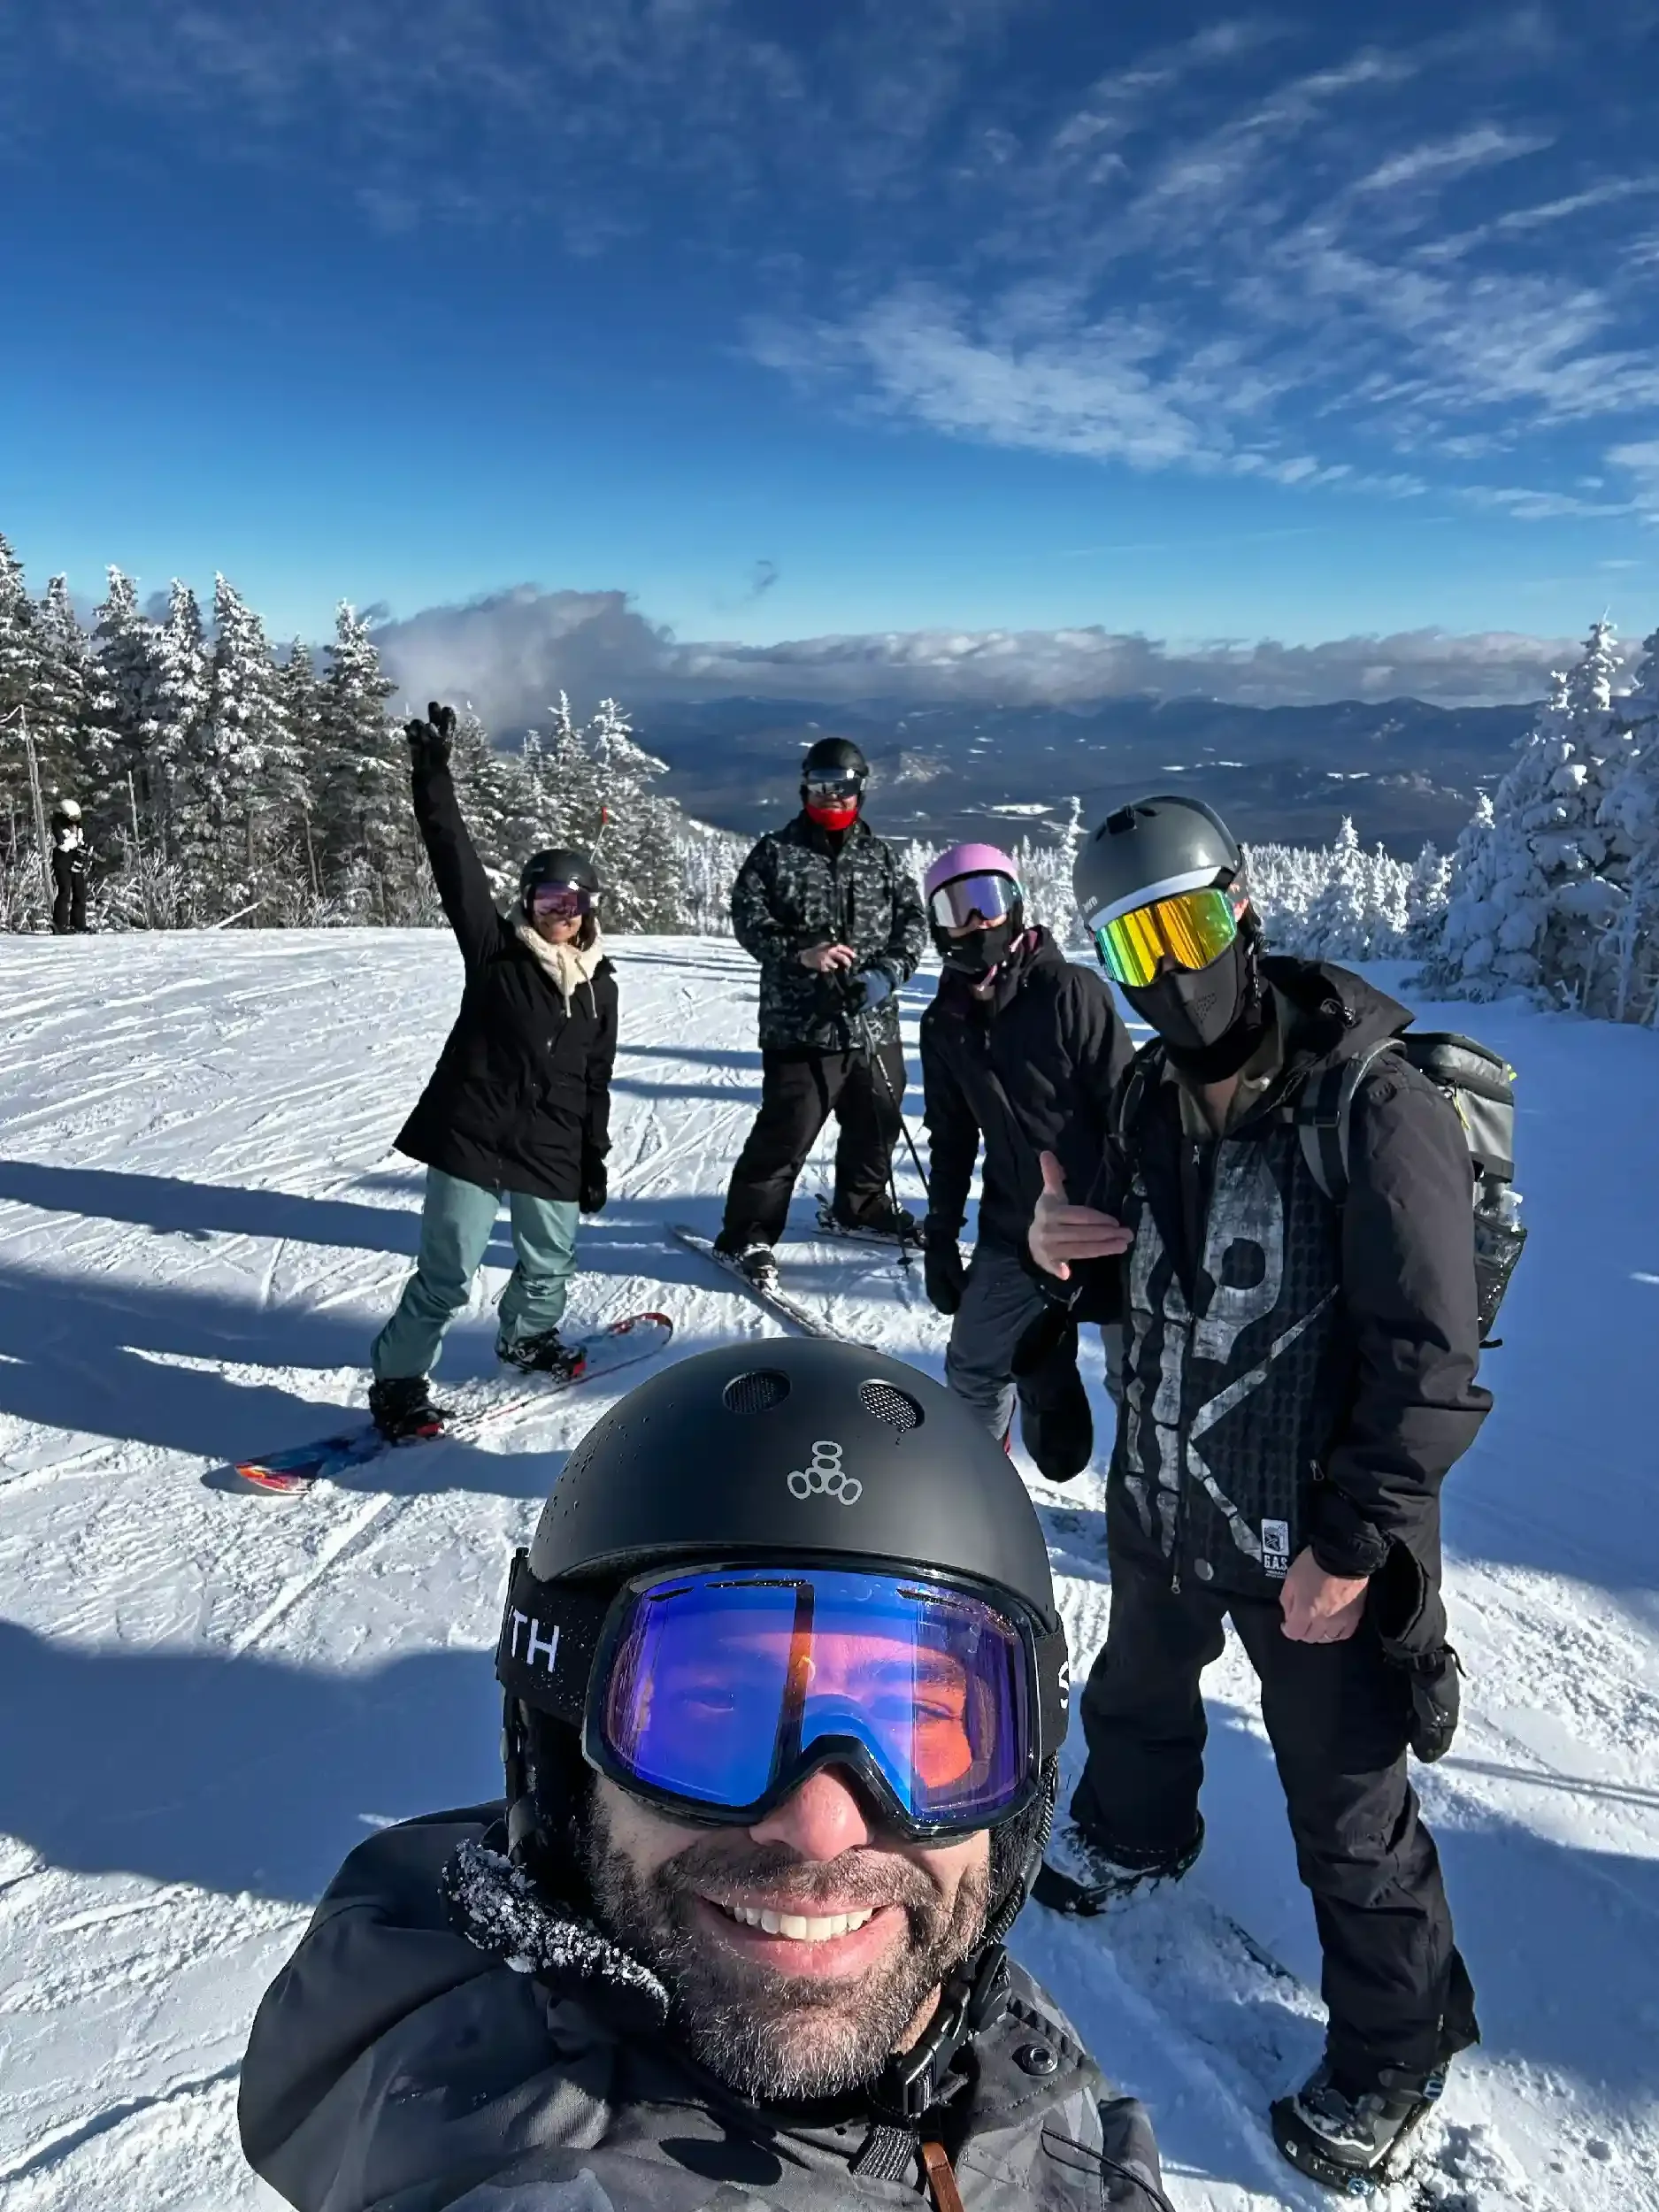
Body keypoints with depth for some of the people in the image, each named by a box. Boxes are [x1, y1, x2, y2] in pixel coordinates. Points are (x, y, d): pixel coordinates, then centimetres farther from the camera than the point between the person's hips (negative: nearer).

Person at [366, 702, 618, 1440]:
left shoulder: (599, 985, 6)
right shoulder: (495, 949, -4)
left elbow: (595, 1081, 12)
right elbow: (455, 861, -14)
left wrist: (594, 1159, 13)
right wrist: (433, 775, -22)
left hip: (552, 1150, 5)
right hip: (473, 1136, -4)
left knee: (551, 1263, 21)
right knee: (447, 1274, -4)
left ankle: (525, 1336, 49)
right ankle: (397, 1381, 11)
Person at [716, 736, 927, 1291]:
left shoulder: (881, 856, 10)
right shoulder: (775, 853, 1)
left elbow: (912, 919, 7)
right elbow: (748, 918, -5)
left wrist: (888, 971, -11)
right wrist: (800, 953, -21)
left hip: (873, 1023, 5)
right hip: (799, 1024, -5)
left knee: (877, 1122, 19)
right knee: (786, 1132, -9)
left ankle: (863, 1206, 42)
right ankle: (748, 1233, 4)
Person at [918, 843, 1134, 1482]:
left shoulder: (1071, 992, -14)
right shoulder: (946, 1022, 5)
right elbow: (951, 1140, 13)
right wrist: (940, 1237, 13)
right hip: (1012, 1234, 5)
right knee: (975, 1369, 14)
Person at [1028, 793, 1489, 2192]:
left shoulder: (1374, 1106, -24)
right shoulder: (1151, 1097, -2)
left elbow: (1428, 1362, -22)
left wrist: (1353, 1544, -19)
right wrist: (1060, 1247, -11)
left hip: (1309, 1537, -7)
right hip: (1162, 1499, 7)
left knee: (1348, 1813, 9)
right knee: (1136, 1695, 30)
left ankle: (1395, 2046, 36)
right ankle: (1133, 1838, 61)